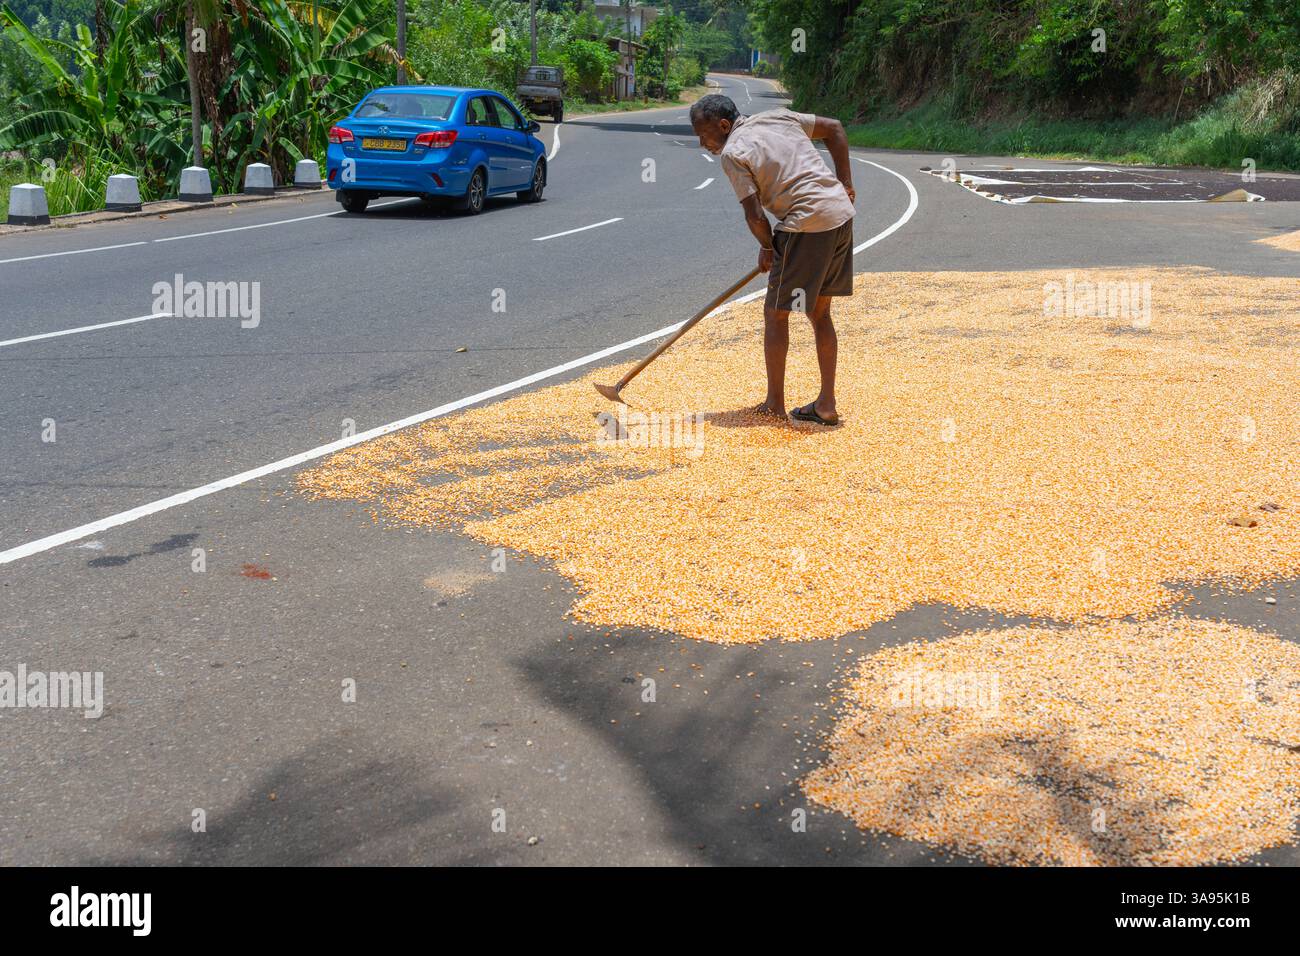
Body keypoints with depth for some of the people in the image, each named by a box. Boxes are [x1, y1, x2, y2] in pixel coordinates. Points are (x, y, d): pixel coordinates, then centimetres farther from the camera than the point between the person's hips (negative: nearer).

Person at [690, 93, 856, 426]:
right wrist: (844, 183, 21)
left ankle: (775, 403, 15)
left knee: (775, 313, 7)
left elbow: (755, 216, -11)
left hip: (806, 226, -8)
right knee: (819, 312, 16)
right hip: (842, 213, 8)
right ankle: (826, 404, 17)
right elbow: (834, 128, 20)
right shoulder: (778, 117, 14)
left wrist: (767, 248, 8)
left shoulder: (732, 153, -7)